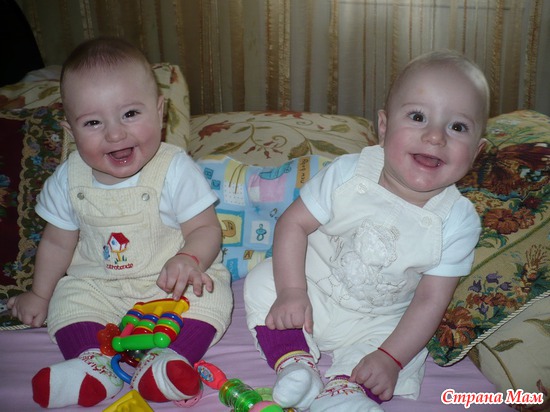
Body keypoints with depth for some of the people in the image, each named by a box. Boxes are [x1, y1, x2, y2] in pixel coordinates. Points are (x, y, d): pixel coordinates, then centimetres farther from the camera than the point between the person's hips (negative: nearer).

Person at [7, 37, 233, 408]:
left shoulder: (175, 170, -19)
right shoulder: (69, 180, -8)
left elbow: (206, 229, -14)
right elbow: (58, 242, 7)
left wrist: (188, 260, -35)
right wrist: (39, 294, 13)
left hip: (171, 280, -3)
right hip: (98, 283, 4)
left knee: (211, 295, -25)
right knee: (69, 300, -16)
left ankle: (168, 362, -32)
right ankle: (95, 366, -21)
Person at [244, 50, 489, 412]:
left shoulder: (458, 220, -18)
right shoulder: (348, 174, -19)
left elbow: (431, 300, -15)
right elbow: (294, 222, -13)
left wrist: (390, 358, -22)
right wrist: (291, 292, -23)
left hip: (375, 324, 0)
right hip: (311, 290, 1)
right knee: (264, 282, -18)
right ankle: (296, 364, -15)